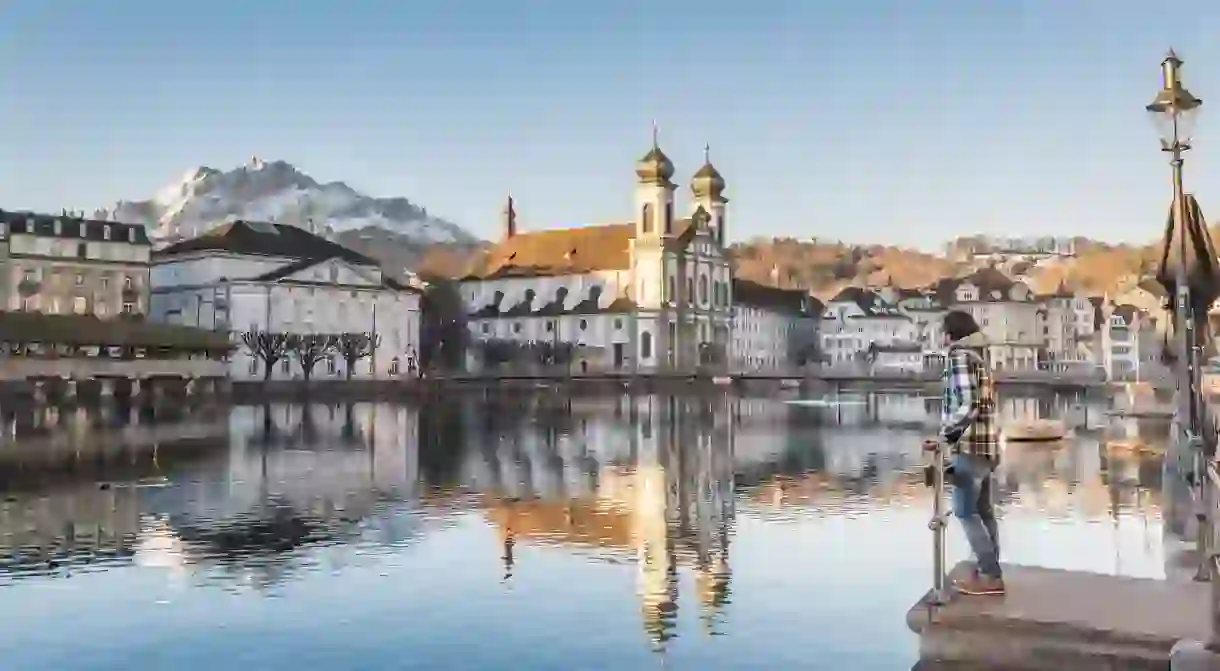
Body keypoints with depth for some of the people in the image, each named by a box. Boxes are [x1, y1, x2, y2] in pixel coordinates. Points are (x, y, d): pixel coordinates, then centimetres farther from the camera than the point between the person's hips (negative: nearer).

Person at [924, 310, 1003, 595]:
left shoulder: (959, 356, -11)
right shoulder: (978, 356, 16)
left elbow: (968, 406, -21)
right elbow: (981, 404, 16)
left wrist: (944, 436, -17)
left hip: (969, 446, -9)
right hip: (986, 445, 9)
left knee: (966, 512, -5)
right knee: (983, 511, 13)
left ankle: (991, 576, -4)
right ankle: (987, 570, 19)